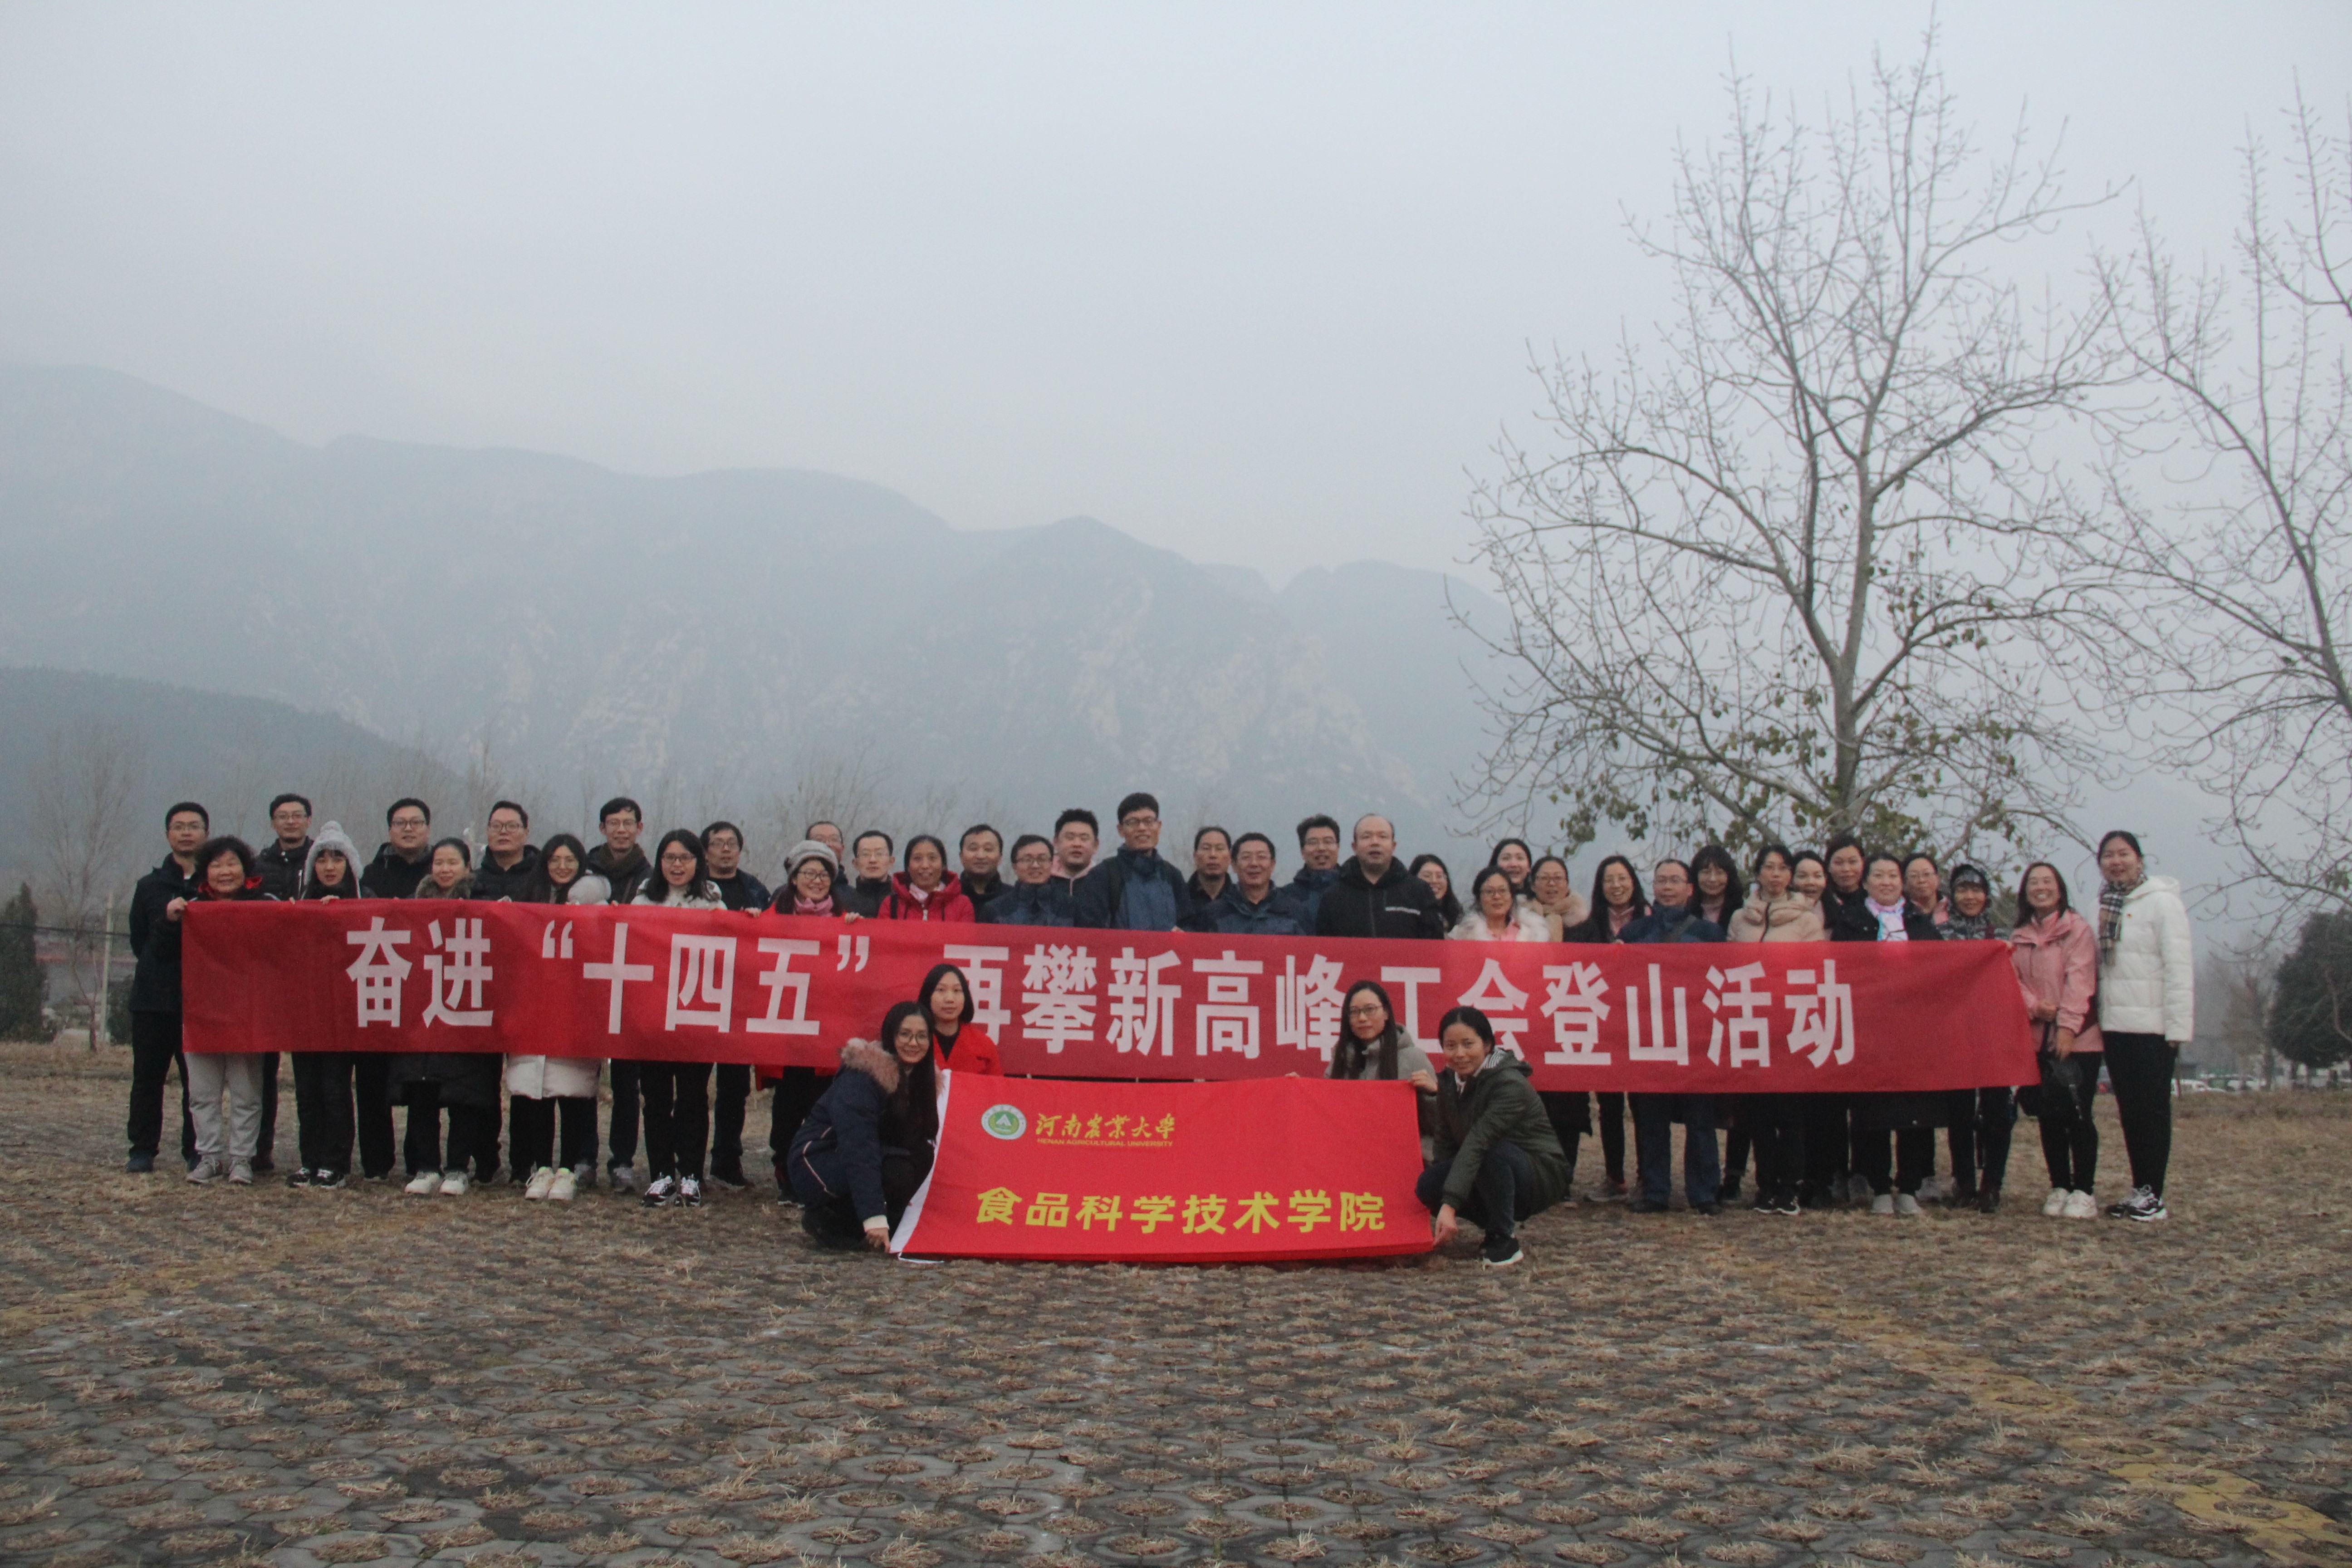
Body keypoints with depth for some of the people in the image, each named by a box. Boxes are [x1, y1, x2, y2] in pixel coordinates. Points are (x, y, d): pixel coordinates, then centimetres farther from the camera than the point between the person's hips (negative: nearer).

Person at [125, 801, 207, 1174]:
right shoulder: (150, 886, 13)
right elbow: (140, 943, 14)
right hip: (154, 999, 2)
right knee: (148, 1077, 5)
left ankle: (196, 1150, 7)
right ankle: (143, 1150, 13)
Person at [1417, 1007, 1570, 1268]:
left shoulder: (1510, 1084, -26)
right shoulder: (1449, 1082, -3)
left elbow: (1477, 1143, -37)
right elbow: (1446, 1143, -1)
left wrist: (1450, 1205, -46)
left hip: (1541, 1175, -7)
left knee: (1494, 1153, -36)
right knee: (1428, 1185, -18)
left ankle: (1505, 1239, -16)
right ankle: (1507, 1221, 5)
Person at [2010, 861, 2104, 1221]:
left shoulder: (2078, 929, -3)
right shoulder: (2019, 937, 13)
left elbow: (2079, 978, -11)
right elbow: (2013, 979, 7)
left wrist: (2068, 1026, -19)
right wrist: (2034, 1006, -13)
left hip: (2079, 1039, -5)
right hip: (2038, 1038, 5)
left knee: (2078, 1113, -4)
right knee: (2049, 1115, 7)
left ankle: (2084, 1191, 2)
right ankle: (2059, 1188, 15)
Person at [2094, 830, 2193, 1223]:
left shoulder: (2161, 901, -8)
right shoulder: (2108, 906, 13)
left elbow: (2179, 967, -12)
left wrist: (2178, 1026, -16)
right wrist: (2097, 1016, 6)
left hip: (2152, 1027, -6)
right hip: (2115, 1025, 7)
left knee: (2153, 1108, -1)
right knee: (2129, 1110, 10)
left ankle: (2154, 1194, 5)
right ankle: (2139, 1189, 17)